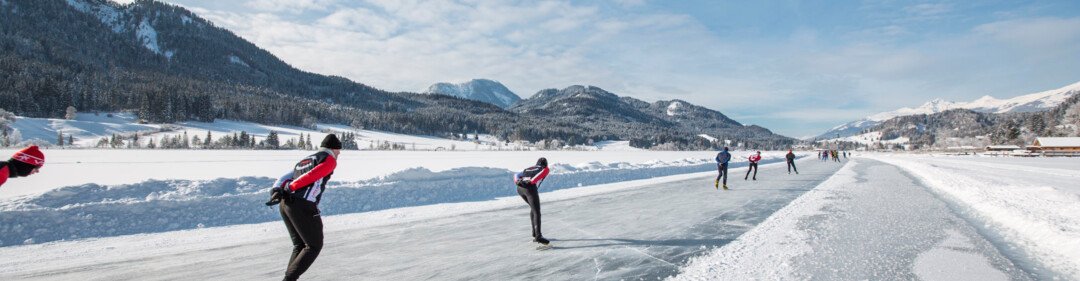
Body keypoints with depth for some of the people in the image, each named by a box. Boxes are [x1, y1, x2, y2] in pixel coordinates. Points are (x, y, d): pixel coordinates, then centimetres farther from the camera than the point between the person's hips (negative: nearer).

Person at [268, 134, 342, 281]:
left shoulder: (303, 161, 27)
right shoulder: (330, 160, 4)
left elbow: (285, 177, 12)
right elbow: (311, 176, -12)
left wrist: (277, 190, -2)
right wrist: (290, 189, -14)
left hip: (285, 204, 8)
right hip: (303, 206, -8)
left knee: (300, 246, 19)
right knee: (314, 246, 5)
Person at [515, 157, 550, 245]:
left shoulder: (527, 169, 37)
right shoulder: (545, 169, 22)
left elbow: (516, 175, 22)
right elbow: (540, 174, -1)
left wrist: (517, 181, 4)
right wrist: (531, 181, -12)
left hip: (519, 188, 6)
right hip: (530, 188, -6)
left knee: (533, 208, 25)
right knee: (536, 212, -6)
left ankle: (535, 233, 27)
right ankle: (538, 236, -20)